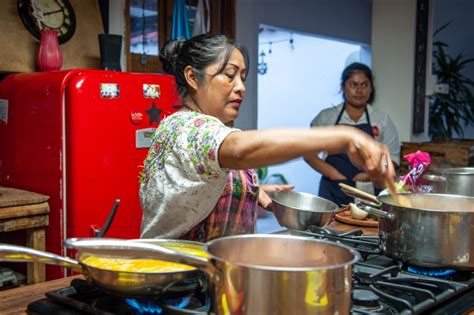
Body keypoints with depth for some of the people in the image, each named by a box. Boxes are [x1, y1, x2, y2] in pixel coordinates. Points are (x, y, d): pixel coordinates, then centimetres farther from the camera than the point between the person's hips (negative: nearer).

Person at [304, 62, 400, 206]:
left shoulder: (382, 119, 5)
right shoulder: (326, 117, 4)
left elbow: (392, 158, 6)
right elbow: (309, 152, 5)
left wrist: (369, 175, -12)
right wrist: (335, 175, -9)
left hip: (370, 193, 0)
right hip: (333, 193, 0)